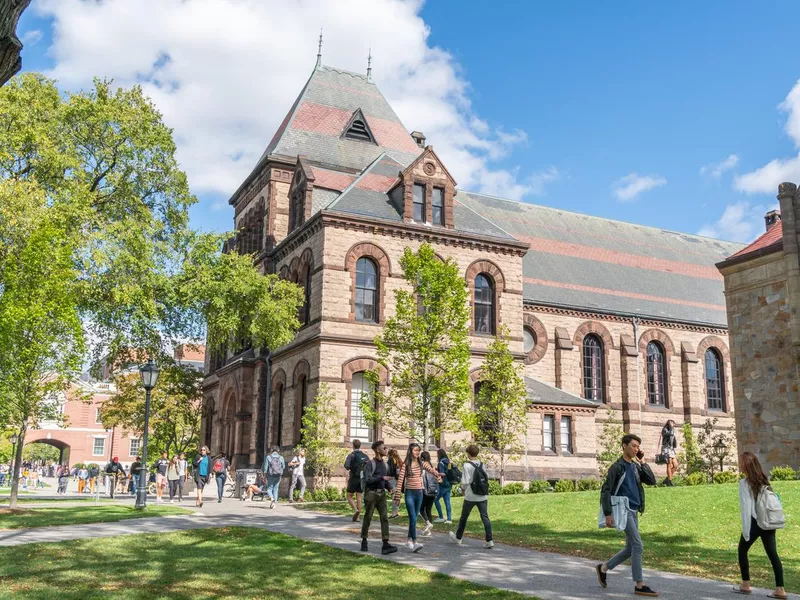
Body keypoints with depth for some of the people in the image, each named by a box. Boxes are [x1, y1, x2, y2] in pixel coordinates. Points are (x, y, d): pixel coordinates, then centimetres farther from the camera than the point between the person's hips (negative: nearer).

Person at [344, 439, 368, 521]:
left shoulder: (351, 455, -8)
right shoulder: (365, 456, 8)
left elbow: (346, 466, -21)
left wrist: (348, 469, 0)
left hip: (353, 479, -4)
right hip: (362, 479, 5)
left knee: (349, 496, 7)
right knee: (358, 497, 8)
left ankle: (355, 510, -16)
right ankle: (357, 517, 4)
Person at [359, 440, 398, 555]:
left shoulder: (385, 464, 13)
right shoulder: (370, 464, -8)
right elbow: (368, 480, -17)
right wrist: (382, 477, -21)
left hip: (381, 494, 6)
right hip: (371, 493, -6)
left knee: (384, 517, -5)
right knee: (368, 518, 4)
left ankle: (385, 545, -10)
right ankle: (364, 542, 19)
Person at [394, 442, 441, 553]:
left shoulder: (421, 464, 5)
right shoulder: (405, 465, -6)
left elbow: (431, 470, -9)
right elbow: (400, 480, -8)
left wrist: (437, 475, -31)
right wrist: (397, 495, -13)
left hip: (419, 493, 5)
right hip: (410, 493, -5)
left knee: (414, 518, 12)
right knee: (413, 519, -12)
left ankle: (409, 541, 23)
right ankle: (414, 543, -13)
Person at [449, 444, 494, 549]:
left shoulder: (467, 465, -12)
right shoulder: (482, 465, 5)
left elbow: (465, 482, -15)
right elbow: (486, 478, 7)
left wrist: (463, 488, 4)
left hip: (471, 497, -4)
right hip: (483, 497, 4)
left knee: (464, 517, 14)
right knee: (485, 517, 1)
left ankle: (458, 537, 29)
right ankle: (489, 540, -8)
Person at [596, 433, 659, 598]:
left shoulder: (636, 467, 13)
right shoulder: (617, 467, -9)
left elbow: (652, 481, 5)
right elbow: (605, 491, -12)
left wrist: (642, 462, 0)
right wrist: (608, 514, -18)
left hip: (634, 511, 8)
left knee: (630, 548, 11)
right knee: (638, 546, -10)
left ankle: (603, 568, 27)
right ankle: (639, 585, -4)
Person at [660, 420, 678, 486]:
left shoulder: (671, 431, 20)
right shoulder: (665, 430, -5)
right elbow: (671, 433, -27)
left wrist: (675, 452, 19)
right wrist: (671, 427, -12)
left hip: (671, 449, 9)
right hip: (666, 449, -9)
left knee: (675, 465, 2)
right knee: (669, 466, -11)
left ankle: (667, 479, 9)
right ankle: (669, 482, -10)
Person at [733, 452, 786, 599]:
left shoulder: (744, 483, -10)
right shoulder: (764, 480, 8)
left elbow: (746, 507, -13)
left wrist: (746, 529, -10)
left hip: (754, 523, -5)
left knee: (742, 551, 13)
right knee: (773, 554, 5)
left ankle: (745, 585, 18)